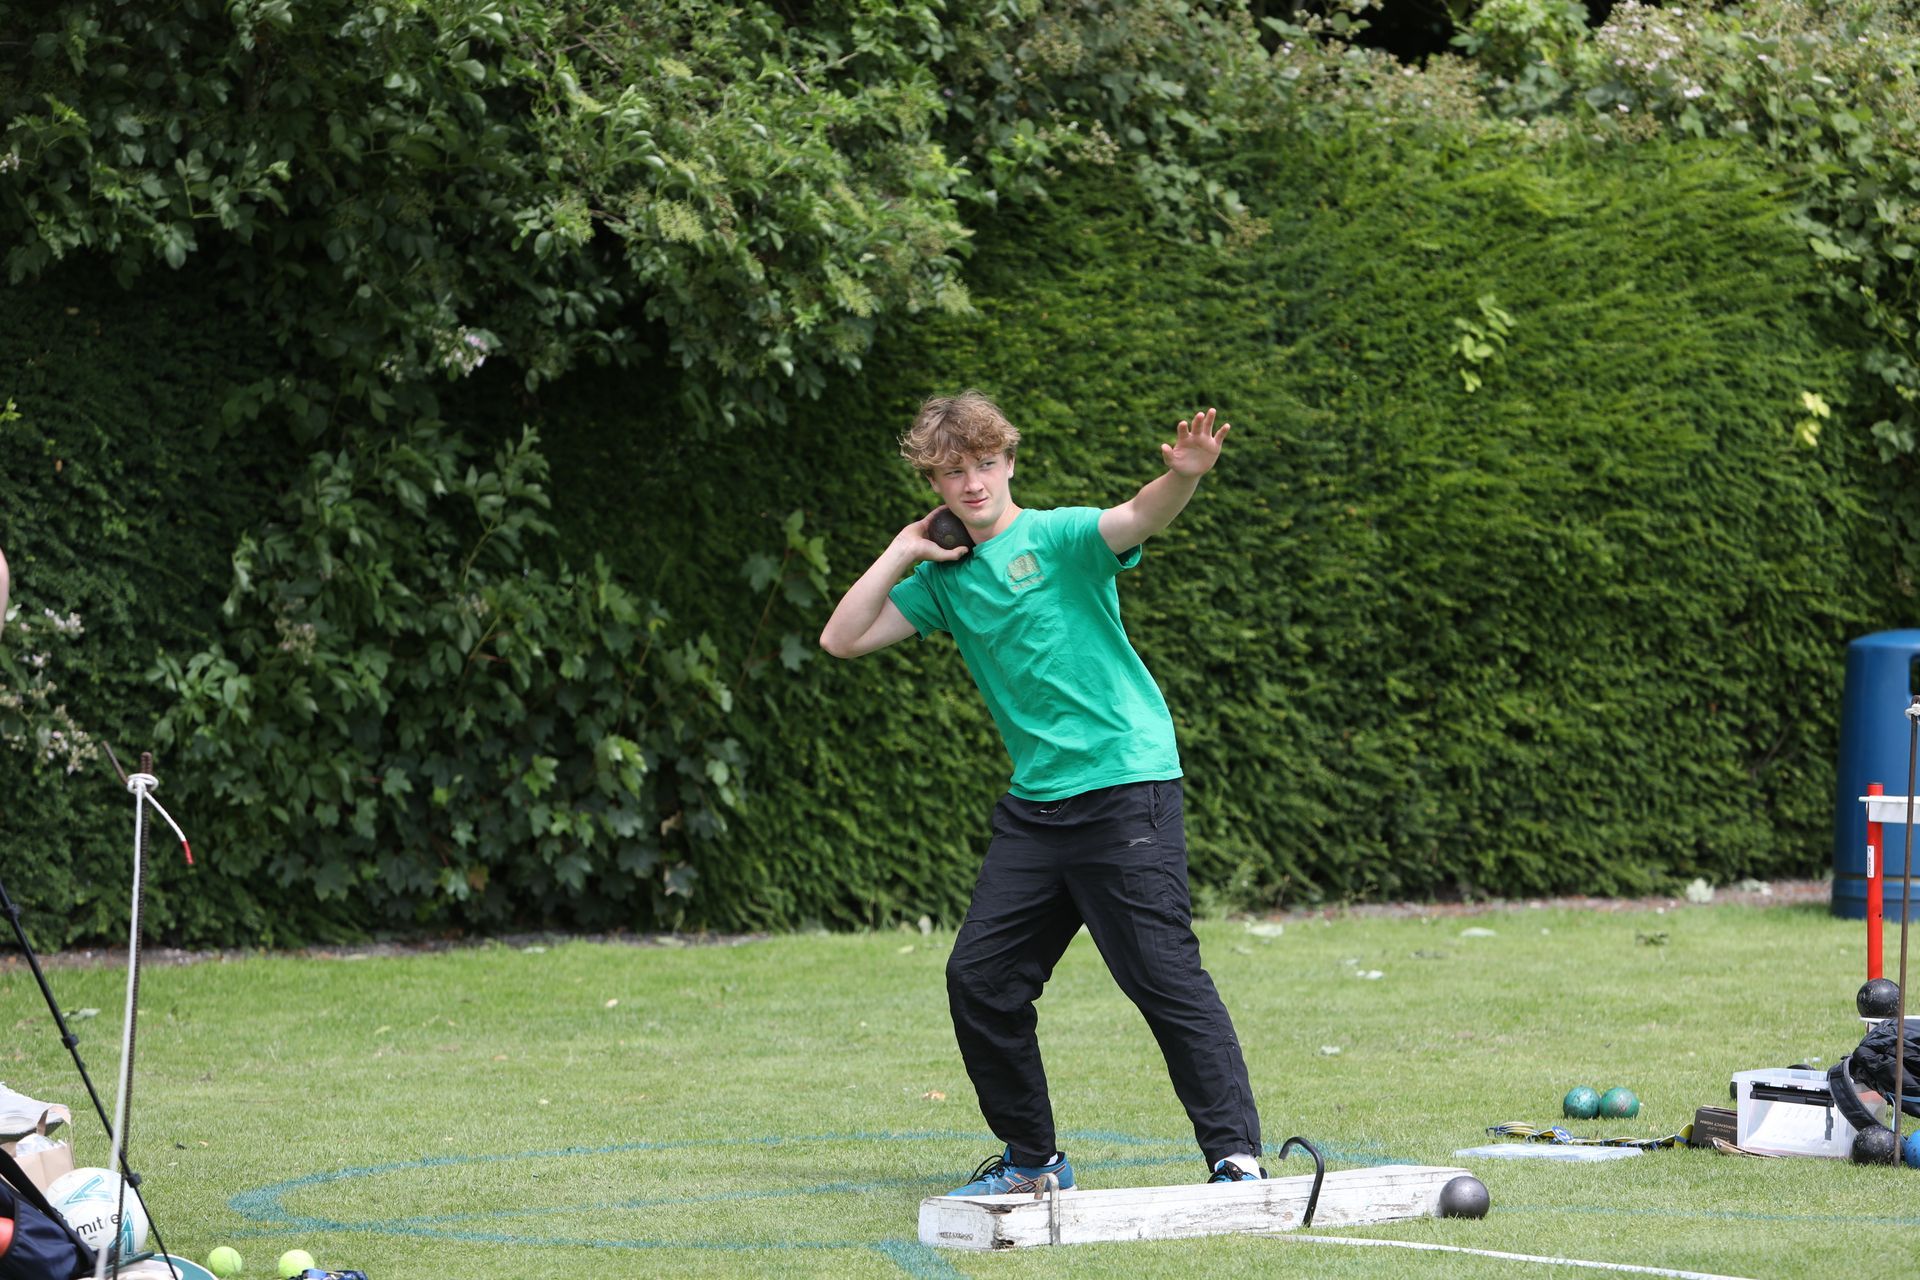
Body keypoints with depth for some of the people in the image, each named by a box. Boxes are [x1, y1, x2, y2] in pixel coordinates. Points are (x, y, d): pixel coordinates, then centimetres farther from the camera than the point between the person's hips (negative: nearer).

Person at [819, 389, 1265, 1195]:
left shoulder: (1059, 538, -3)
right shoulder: (944, 581, 14)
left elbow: (1138, 519, -24)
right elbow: (841, 639, 13)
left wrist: (1183, 477, -45)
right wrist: (900, 554, 7)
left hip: (1126, 790, -7)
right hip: (1032, 806, 7)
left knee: (1164, 977, -11)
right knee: (979, 978, 4)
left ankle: (1236, 1155, -9)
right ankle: (1031, 1160, 19)